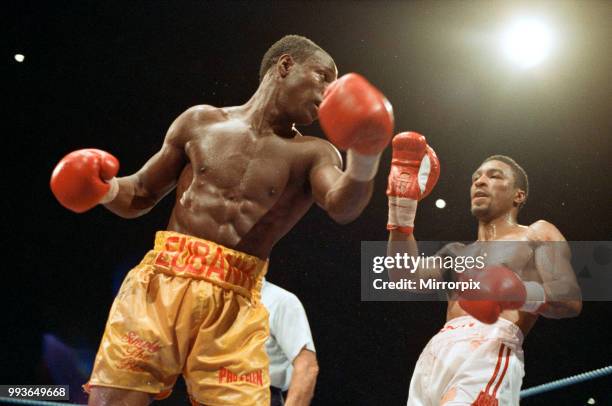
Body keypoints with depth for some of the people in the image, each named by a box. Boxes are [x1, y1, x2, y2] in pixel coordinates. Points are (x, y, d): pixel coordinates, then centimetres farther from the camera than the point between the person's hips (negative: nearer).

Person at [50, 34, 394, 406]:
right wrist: (106, 189, -3)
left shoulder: (312, 154, 7)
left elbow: (344, 207, -14)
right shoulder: (200, 122, 13)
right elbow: (140, 197, 20)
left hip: (235, 305, -1)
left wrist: (363, 161, -35)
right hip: (161, 282, 1)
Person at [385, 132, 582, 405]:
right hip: (436, 355, 6)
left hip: (491, 349, -6)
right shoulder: (456, 253, 32)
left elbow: (571, 299, 1)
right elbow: (409, 277, 12)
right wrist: (402, 207, 5)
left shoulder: (538, 235, 18)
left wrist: (524, 294, -21)